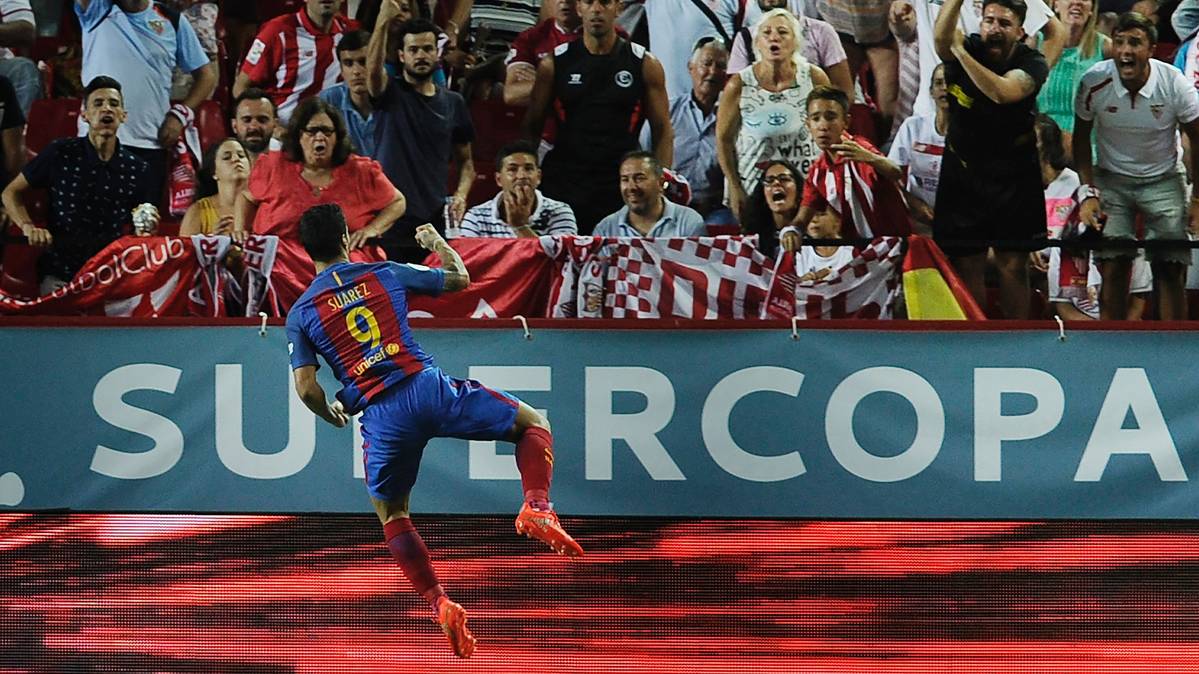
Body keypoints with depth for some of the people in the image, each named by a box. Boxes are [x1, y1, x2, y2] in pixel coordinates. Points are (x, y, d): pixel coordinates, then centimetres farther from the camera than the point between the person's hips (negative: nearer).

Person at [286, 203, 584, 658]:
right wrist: (438, 243, 44)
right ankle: (537, 508, -12)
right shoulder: (386, 274, 10)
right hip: (427, 387, -1)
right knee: (533, 425, 16)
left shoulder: (300, 314, 8)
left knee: (391, 515, 23)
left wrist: (333, 414, 24)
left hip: (381, 415, 1)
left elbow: (307, 388, 2)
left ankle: (440, 605, 6)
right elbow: (459, 279, 24)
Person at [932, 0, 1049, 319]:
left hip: (1014, 177, -1)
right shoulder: (967, 48, -6)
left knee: (1013, 266, 1)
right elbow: (942, 35, -30)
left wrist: (960, 53, -28)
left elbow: (1002, 92, -30)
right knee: (967, 266, 1)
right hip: (963, 171, 1)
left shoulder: (1031, 63, -10)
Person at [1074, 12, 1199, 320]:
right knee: (1113, 268, -10)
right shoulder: (1094, 83, -16)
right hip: (1112, 179, 0)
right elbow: (1081, 138, 0)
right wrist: (1088, 192, -7)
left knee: (1171, 270, -8)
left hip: (1163, 179, 0)